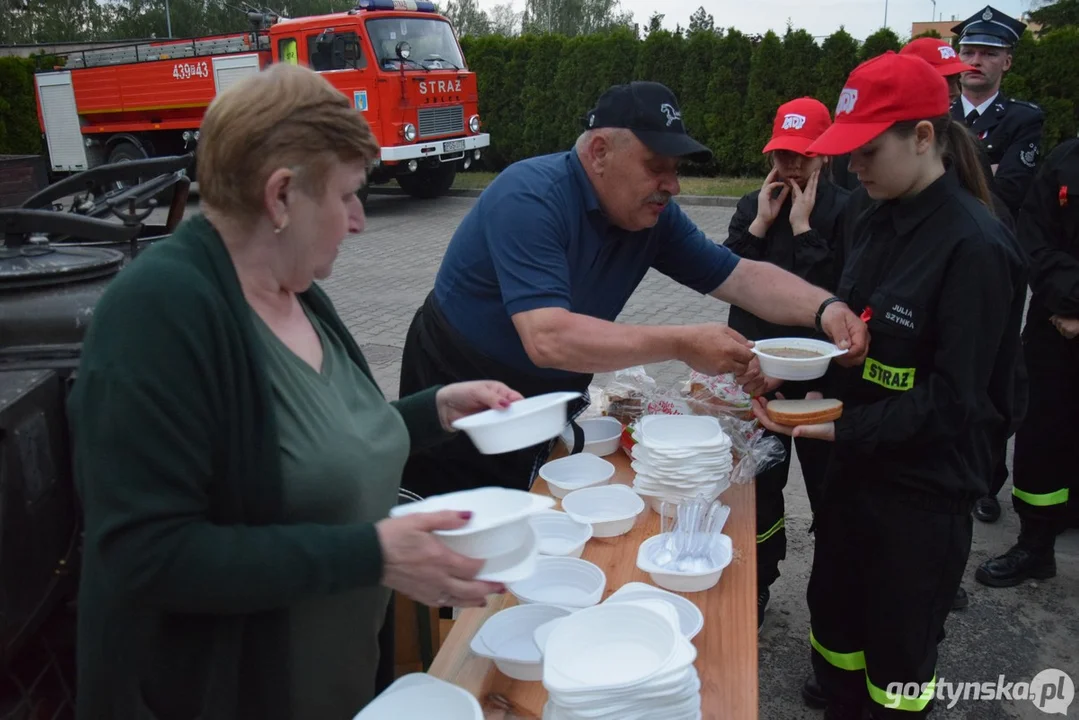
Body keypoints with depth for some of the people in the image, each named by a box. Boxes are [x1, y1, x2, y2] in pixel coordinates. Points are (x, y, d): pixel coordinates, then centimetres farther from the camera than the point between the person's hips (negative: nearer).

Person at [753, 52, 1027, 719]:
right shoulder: (880, 222, 3)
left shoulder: (975, 246, -20)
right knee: (834, 613, 21)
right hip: (858, 464, 7)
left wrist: (842, 429, -25)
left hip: (925, 488, -7)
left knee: (898, 650, 12)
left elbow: (953, 399, -20)